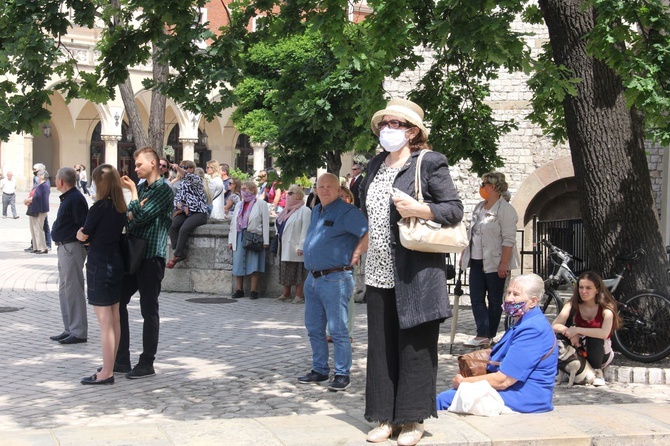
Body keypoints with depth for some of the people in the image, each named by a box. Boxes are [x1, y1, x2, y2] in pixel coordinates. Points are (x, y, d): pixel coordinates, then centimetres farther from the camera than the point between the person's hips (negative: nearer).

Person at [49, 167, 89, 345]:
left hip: (72, 248, -11)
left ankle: (79, 332, -1)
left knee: (73, 290, -6)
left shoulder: (75, 199, -17)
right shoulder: (67, 198, 14)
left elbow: (83, 226, -21)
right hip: (64, 247, 11)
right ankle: (69, 329, 23)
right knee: (65, 289, 15)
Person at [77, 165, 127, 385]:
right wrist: (94, 235, 8)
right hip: (116, 262, 8)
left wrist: (80, 233, 13)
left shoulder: (100, 207, -16)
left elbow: (83, 235, -7)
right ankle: (111, 365, 25)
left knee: (105, 321, -5)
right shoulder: (120, 207, 5)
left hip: (99, 265, -8)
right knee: (114, 318, 14)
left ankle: (106, 373, -2)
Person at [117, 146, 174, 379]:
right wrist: (133, 213, -10)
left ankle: (147, 364, 7)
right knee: (118, 302, 9)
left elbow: (140, 217, -18)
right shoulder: (141, 187, 17)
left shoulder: (164, 189, -9)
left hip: (151, 256, -8)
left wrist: (133, 192, -7)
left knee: (149, 310, -1)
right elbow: (129, 218, 12)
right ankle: (121, 360, 17)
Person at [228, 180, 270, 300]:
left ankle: (254, 291, 2)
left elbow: (265, 223, -4)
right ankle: (239, 290, 12)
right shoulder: (239, 205, 21)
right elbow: (233, 223, 19)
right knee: (238, 264, 4)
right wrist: (230, 240, 12)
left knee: (254, 266, -4)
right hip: (239, 237, 5)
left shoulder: (261, 204, 2)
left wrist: (265, 241, -11)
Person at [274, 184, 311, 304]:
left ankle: (299, 295, 0)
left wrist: (301, 246, -22)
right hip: (284, 247, 9)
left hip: (295, 248, -8)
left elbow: (305, 230, -16)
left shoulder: (304, 210, -10)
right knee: (285, 271, 12)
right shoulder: (287, 210, 17)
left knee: (297, 272, -5)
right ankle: (286, 294, 20)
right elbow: (278, 224, 27)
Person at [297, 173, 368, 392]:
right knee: (314, 328, 13)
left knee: (337, 329, -6)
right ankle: (319, 370, 24)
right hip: (313, 278, 9)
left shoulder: (346, 212, -10)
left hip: (335, 278, -9)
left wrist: (355, 255, -18)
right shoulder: (316, 211, 17)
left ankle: (342, 374, 1)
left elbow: (369, 233, -21)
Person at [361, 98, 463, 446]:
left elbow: (455, 209, -8)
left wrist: (420, 209, -21)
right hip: (379, 273, 7)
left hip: (416, 274, -6)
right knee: (382, 346, 9)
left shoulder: (429, 163, -6)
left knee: (415, 346, 1)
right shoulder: (375, 166, 15)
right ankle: (386, 417, 18)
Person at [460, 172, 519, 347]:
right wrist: (464, 254, 18)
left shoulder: (505, 209, -11)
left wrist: (504, 263, -21)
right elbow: (470, 233, 21)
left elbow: (508, 239, -16)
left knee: (494, 300, 4)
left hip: (494, 263, -8)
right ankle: (482, 335, -2)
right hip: (477, 261, 8)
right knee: (476, 299, 0)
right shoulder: (479, 208, 14)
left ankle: (490, 335, 11)